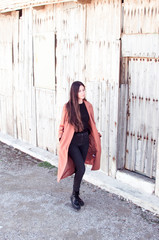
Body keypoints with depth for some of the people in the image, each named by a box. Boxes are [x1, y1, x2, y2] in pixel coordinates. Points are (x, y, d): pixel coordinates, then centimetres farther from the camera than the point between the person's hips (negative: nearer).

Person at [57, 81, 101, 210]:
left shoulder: (88, 106, 4)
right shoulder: (68, 107, -7)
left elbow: (92, 123, 12)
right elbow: (63, 125, -1)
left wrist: (97, 135, 5)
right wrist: (61, 139, -8)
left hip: (85, 141, 4)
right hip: (72, 142, -4)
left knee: (79, 169, 11)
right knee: (81, 168, -13)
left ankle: (76, 195, 28)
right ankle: (74, 195, 8)